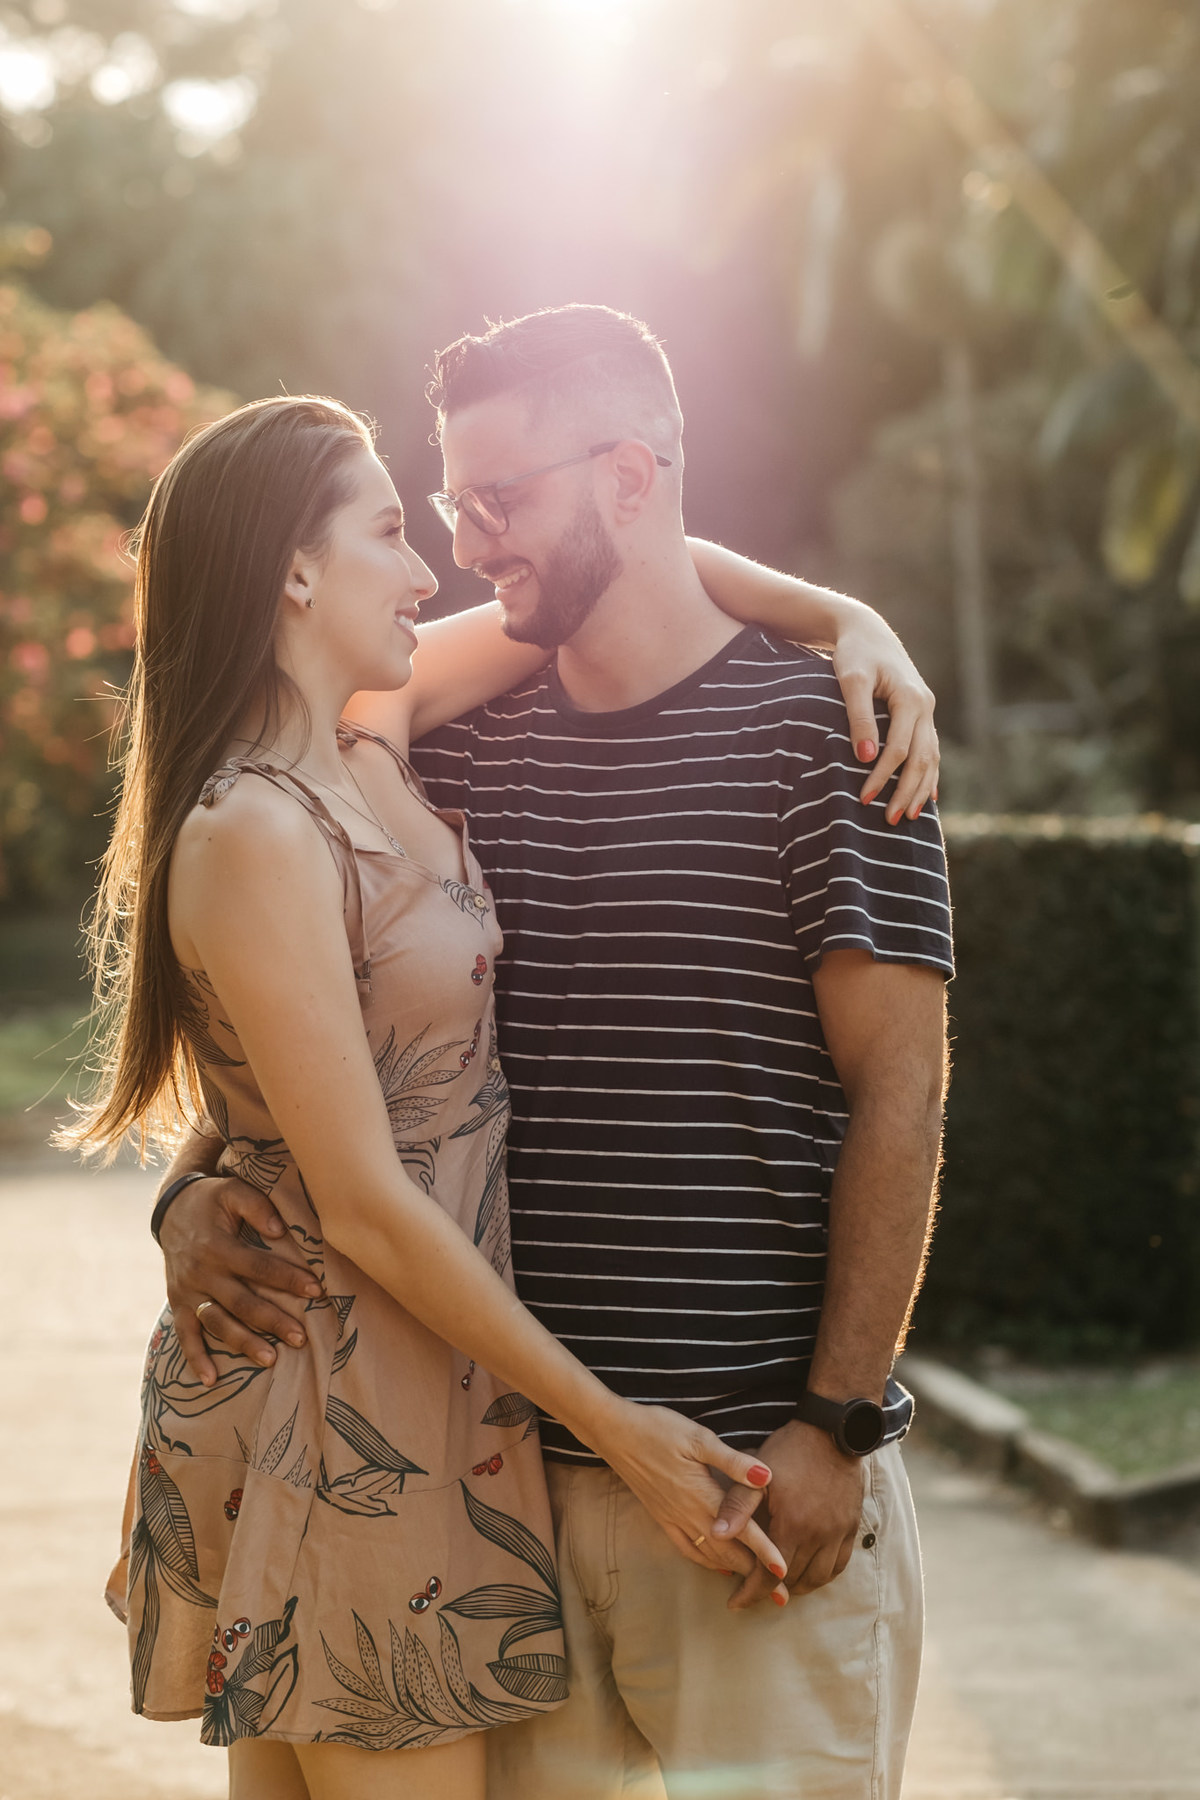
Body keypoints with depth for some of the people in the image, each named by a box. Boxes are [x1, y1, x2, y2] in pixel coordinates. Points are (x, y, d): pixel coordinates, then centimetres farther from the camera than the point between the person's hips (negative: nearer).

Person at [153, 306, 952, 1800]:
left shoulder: (817, 727, -4)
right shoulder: (466, 751, 11)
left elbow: (897, 1091, -8)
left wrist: (836, 1422, -14)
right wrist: (197, 1196, -2)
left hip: (760, 1472, -5)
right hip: (518, 1448, 5)